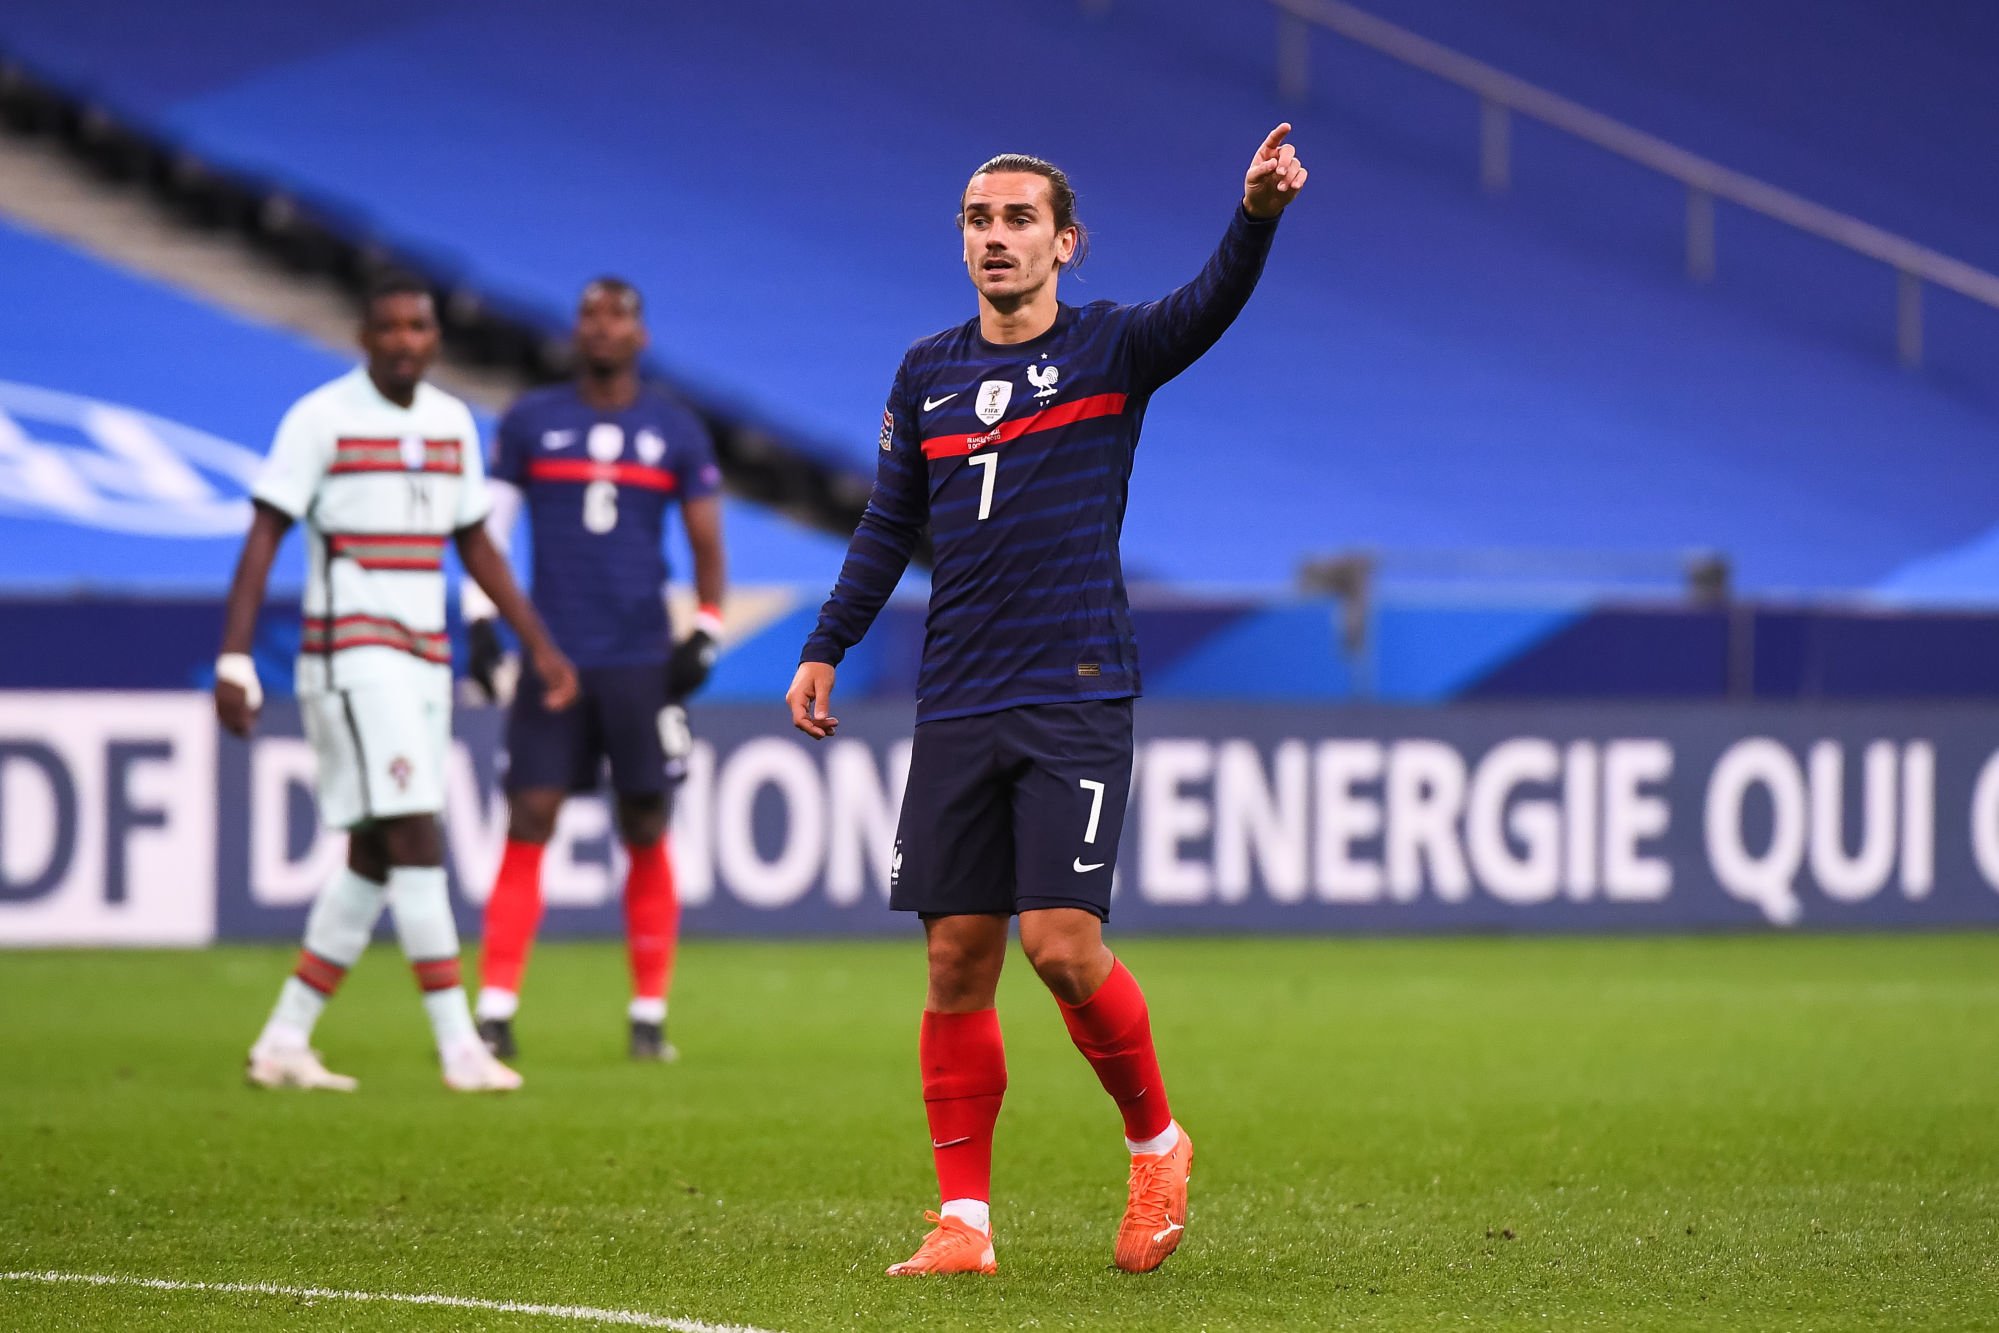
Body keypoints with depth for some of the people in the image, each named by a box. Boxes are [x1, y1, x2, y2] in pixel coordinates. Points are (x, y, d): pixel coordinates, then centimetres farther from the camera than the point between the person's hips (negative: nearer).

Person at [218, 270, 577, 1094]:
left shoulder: (452, 423, 11)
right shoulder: (320, 419, -8)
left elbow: (474, 544, 20)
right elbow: (263, 538, -9)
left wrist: (539, 644, 16)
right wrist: (233, 661, -16)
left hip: (424, 657, 7)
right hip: (350, 649, -7)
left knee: (374, 861, 7)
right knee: (416, 839, -14)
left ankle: (283, 1043, 14)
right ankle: (459, 1048, -16)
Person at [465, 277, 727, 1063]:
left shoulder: (676, 431, 7)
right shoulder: (531, 423, 6)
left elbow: (706, 543, 11)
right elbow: (486, 530, 8)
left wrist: (705, 637, 1)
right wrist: (481, 626, -1)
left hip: (643, 665, 1)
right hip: (553, 660, -1)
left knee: (646, 835, 3)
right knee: (528, 824, -8)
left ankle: (649, 1017, 10)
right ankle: (495, 1011, -9)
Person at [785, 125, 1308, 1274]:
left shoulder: (1108, 350, 0)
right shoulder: (926, 373, 12)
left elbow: (1210, 307, -20)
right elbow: (890, 526, 21)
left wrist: (1257, 215, -39)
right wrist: (826, 650, 16)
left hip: (1076, 696, -4)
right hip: (956, 705, 4)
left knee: (1063, 943, -14)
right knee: (957, 960, 1)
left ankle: (1156, 1142, 11)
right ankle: (965, 1219, 7)